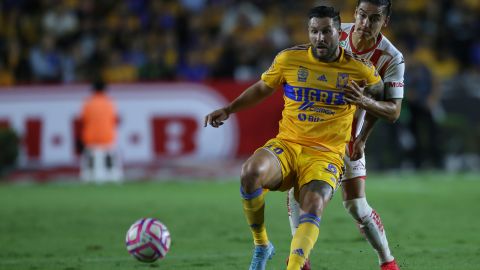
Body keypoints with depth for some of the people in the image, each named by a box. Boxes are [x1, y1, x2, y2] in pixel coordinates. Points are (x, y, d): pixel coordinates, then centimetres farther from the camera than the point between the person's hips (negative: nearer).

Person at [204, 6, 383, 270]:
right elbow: (262, 89, 20)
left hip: (326, 156, -1)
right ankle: (261, 246, -11)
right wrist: (228, 110, 11)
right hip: (286, 146, 1)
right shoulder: (289, 59, 3)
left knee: (312, 208, -31)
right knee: (250, 171, -31)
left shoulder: (359, 69, 1)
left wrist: (364, 99, -3)